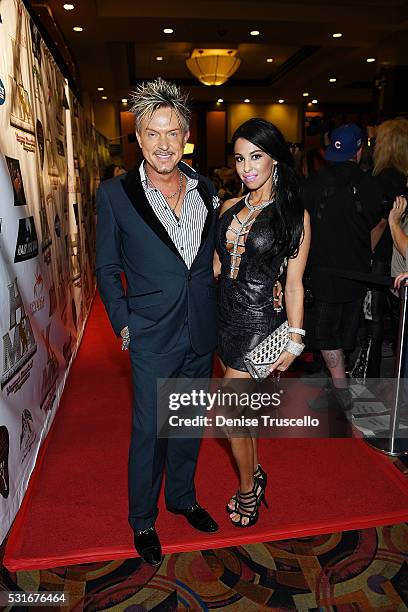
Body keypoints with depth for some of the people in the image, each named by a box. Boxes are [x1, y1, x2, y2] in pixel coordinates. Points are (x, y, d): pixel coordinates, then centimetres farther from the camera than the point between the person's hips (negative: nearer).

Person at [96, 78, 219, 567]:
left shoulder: (206, 190, 3)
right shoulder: (115, 194, -8)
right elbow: (107, 268, -2)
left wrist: (214, 313, 6)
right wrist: (123, 324, -7)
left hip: (201, 334, 4)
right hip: (152, 338, -4)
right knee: (149, 432, 9)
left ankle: (182, 497, 43)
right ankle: (142, 520, 33)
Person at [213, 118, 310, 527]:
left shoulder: (294, 215, -7)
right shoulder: (229, 207, 8)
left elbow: (294, 284, -7)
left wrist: (294, 341, -7)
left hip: (259, 322, -5)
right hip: (225, 317, 6)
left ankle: (248, 487, 26)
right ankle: (254, 475, 40)